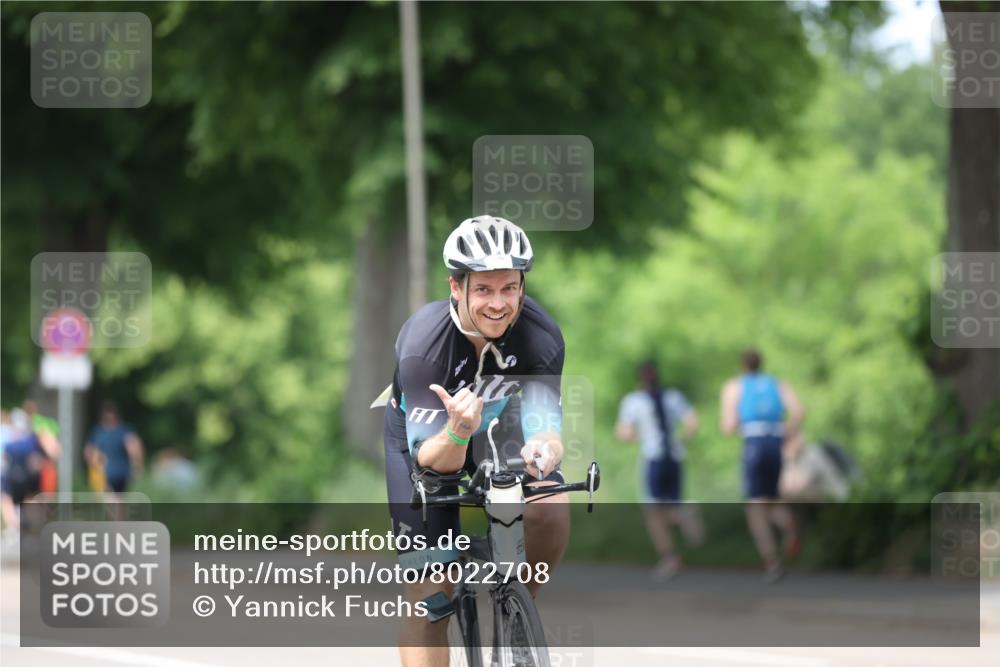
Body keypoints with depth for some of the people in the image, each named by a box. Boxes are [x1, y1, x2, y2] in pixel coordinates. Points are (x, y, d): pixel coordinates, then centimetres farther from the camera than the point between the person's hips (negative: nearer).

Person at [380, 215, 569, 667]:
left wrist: (542, 451, -55)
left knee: (550, 511, -27)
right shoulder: (422, 344, -35)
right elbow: (431, 460, -35)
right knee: (429, 595, -11)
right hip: (425, 433, -2)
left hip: (499, 426, 2)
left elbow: (544, 427, -31)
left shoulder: (540, 336, -29)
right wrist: (457, 432, -57)